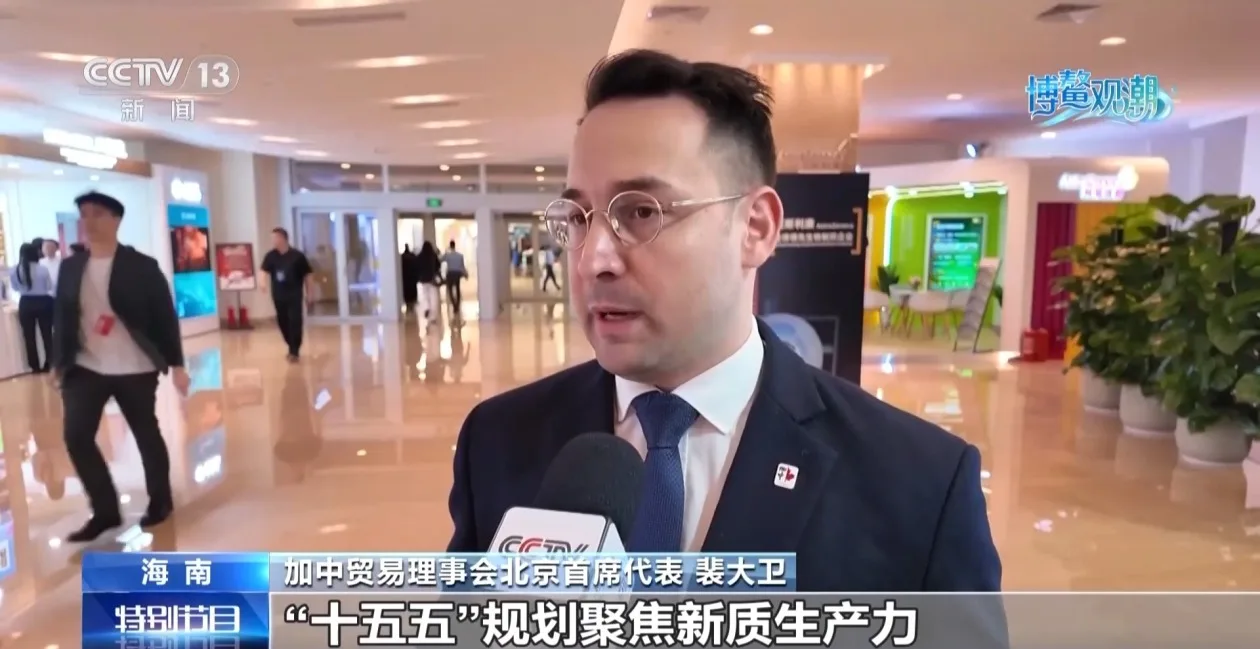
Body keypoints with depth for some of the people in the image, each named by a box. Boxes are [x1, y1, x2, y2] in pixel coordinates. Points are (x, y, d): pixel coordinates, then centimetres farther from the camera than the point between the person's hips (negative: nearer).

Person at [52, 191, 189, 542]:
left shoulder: (143, 266, -7)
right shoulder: (70, 267, 7)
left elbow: (166, 316, -7)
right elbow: (62, 317, 11)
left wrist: (176, 364, -8)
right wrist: (59, 363, 9)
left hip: (134, 369, -4)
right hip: (85, 368, 4)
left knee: (147, 435, 7)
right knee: (76, 437, -5)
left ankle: (160, 501, 26)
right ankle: (105, 511, 10)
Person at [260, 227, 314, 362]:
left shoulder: (297, 255, -8)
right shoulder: (270, 256, 2)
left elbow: (307, 274, -2)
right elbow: (265, 270, -6)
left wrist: (309, 293, -1)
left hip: (294, 294, -4)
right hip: (278, 295, 4)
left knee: (295, 322, -6)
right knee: (282, 321, 11)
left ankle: (294, 351, 2)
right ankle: (293, 348, 29)